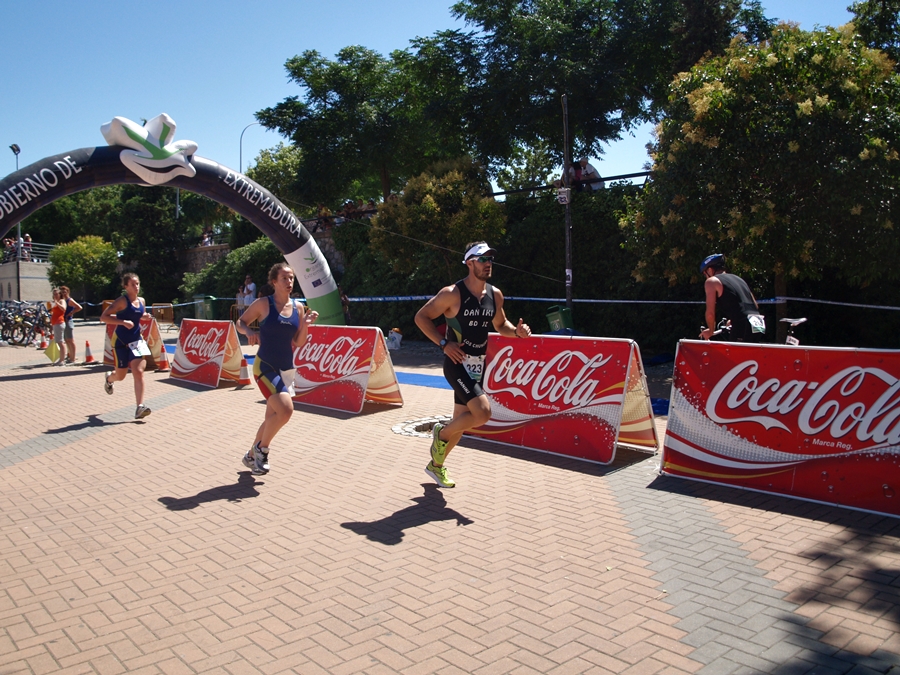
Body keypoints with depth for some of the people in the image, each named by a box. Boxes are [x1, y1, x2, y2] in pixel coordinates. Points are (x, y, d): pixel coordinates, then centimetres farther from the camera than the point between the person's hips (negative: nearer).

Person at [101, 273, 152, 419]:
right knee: (121, 376, 10)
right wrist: (123, 322, -27)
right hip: (121, 341, -4)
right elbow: (103, 317, -17)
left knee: (139, 372, -11)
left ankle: (139, 407, -13)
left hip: (136, 340, 4)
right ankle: (108, 378, 49)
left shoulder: (141, 301, 5)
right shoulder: (122, 301, -13)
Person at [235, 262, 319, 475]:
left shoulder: (298, 307, 4)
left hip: (287, 369, 6)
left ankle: (252, 455, 34)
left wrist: (306, 325, -10)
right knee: (285, 409, -21)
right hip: (265, 367, -6)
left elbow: (299, 343, 7)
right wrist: (249, 332, -18)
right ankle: (261, 448, 4)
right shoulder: (263, 304, -8)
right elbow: (240, 322, 2)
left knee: (272, 417, 13)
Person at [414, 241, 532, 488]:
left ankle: (436, 465, 34)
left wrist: (516, 331, -4)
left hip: (477, 366, 7)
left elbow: (500, 325, 18)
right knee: (483, 412, -21)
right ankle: (441, 434, 5)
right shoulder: (453, 293, -14)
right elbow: (421, 316, -9)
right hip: (456, 364, -7)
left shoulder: (495, 295, 4)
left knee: (462, 421, 14)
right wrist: (444, 343, -17)